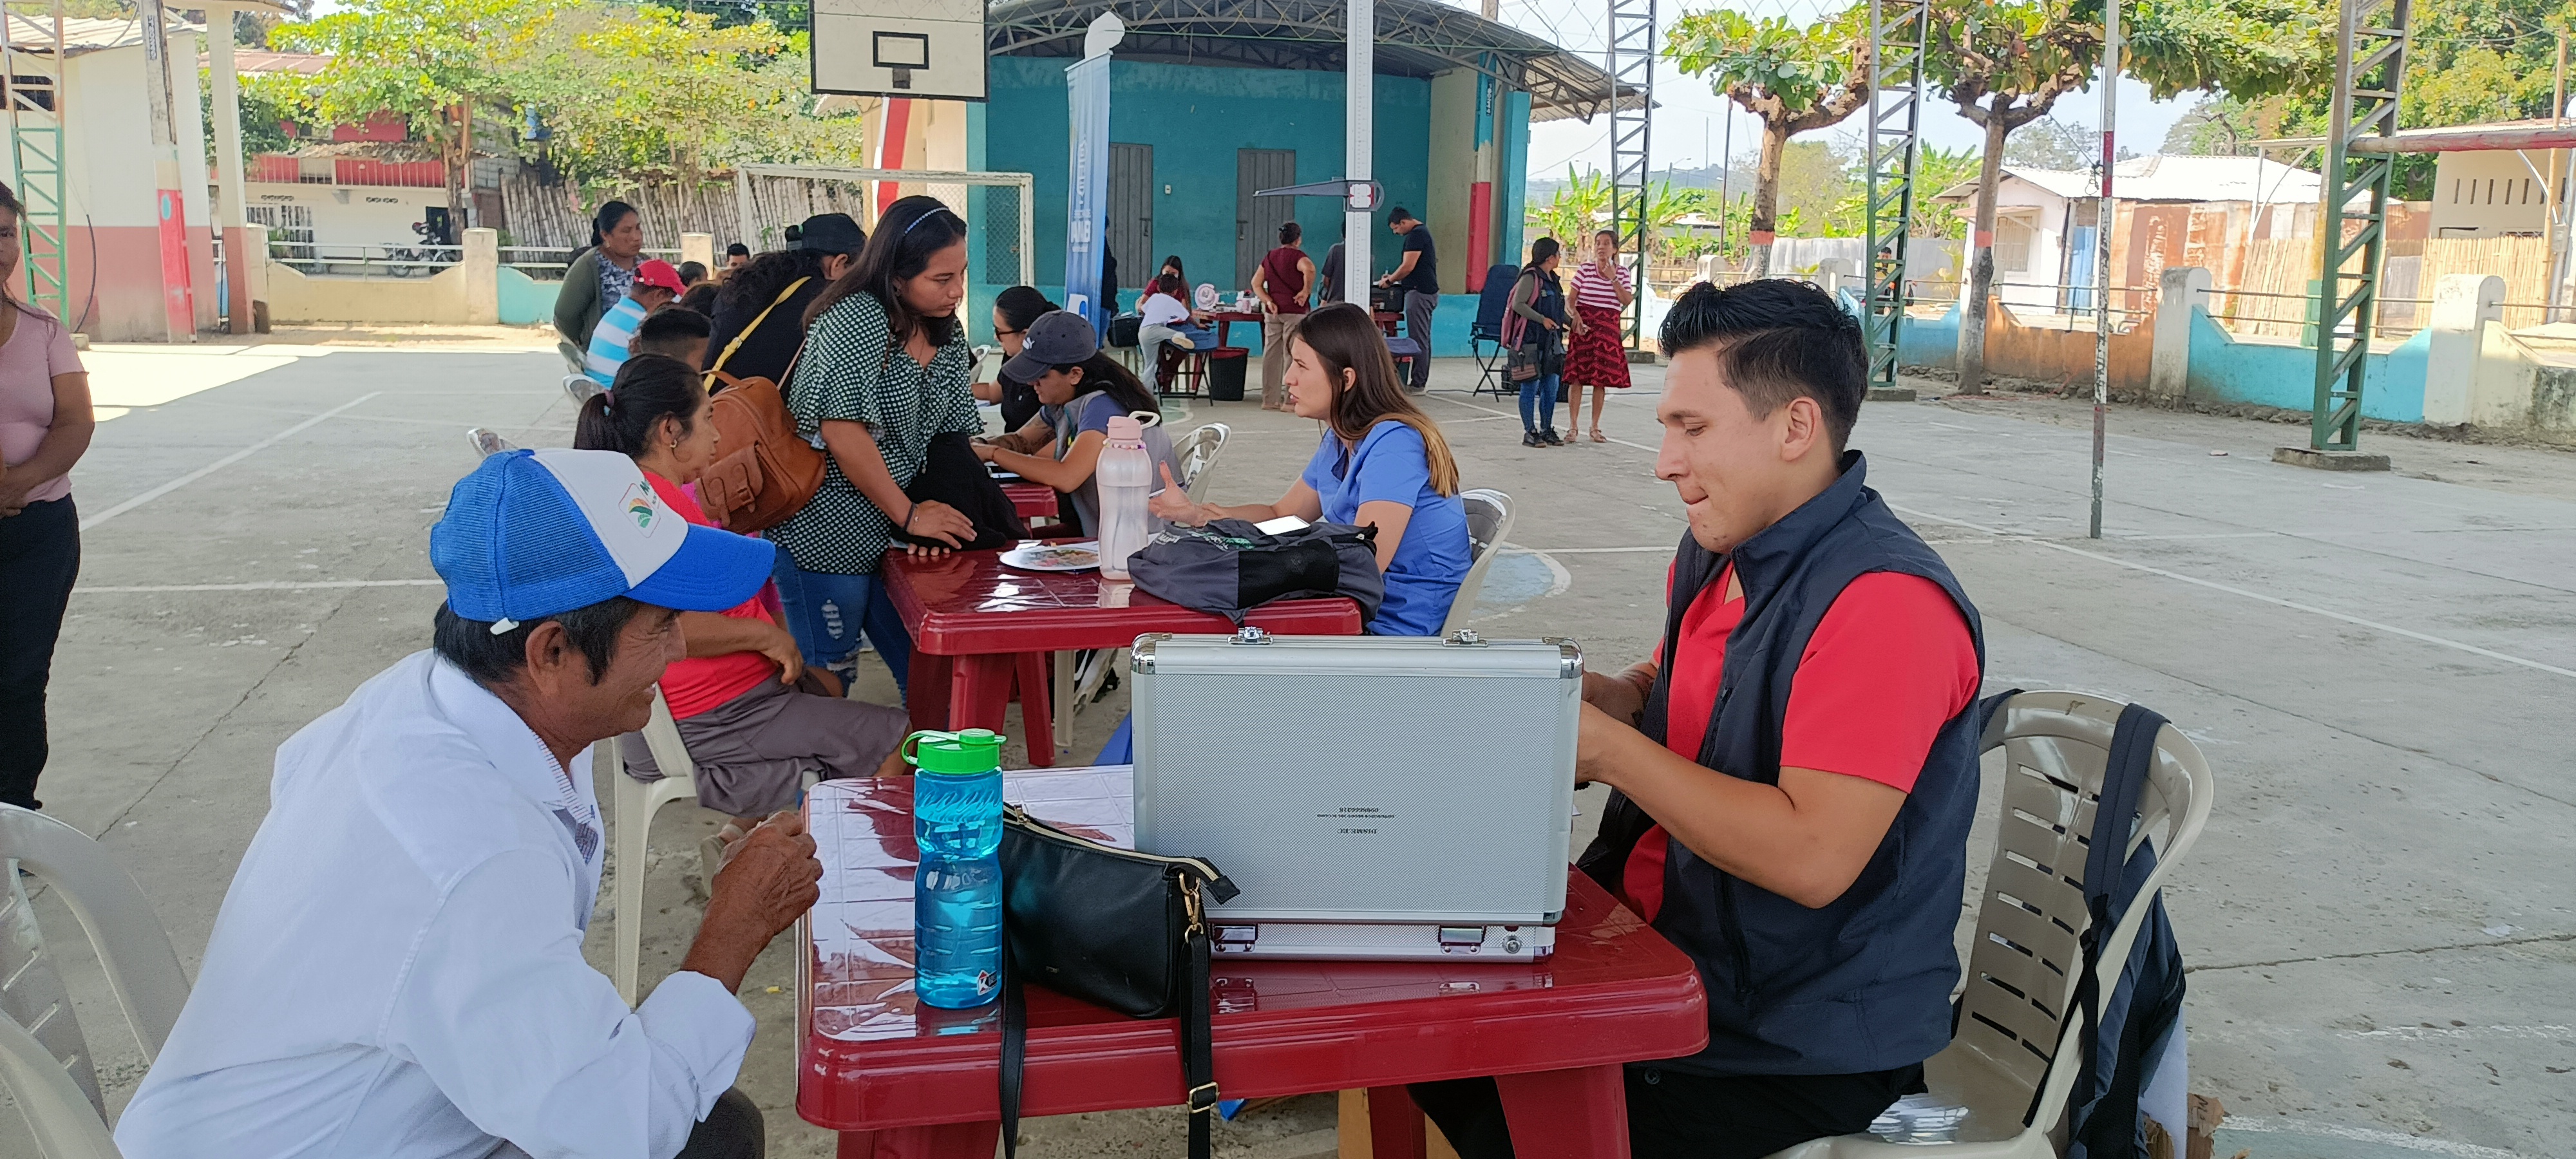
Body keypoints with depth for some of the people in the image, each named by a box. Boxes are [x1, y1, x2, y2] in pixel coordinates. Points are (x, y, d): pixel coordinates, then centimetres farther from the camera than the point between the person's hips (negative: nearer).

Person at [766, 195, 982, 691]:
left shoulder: (947, 335, 7)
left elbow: (957, 433, 8)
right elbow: (843, 432, -23)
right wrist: (910, 515, -15)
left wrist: (944, 517, -5)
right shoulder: (855, 321, -18)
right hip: (826, 538, -8)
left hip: (890, 538, 8)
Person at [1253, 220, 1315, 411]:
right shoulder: (1298, 256, -7)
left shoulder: (1269, 257, 13)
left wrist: (1268, 301, 1)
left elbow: (1256, 283, 8)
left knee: (1271, 354, 7)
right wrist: (1306, 291, -17)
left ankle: (1269, 399, 11)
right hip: (1294, 310, -6)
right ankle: (1289, 400, -3)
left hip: (1273, 311, 6)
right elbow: (1309, 269, -29)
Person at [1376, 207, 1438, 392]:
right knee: (1423, 338, 12)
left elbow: (1408, 266, -18)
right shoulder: (1421, 232, 19)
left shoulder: (1416, 234, -13)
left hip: (1420, 293, -11)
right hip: (1426, 292, 11)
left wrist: (1390, 280, -5)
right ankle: (1422, 381, 16)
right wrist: (1394, 278, 17)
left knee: (1418, 339, -8)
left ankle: (1418, 384, -7)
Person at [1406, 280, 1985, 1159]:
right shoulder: (1716, 552, 5)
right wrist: (1574, 695, -2)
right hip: (1660, 949, 8)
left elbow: (1813, 859, -30)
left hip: (1800, 1046, -8)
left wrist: (1608, 748, -23)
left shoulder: (1883, 600, -24)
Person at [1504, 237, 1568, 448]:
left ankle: (1547, 430, 19)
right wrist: (1542, 319, -21)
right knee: (1530, 387, -2)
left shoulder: (1552, 280, 16)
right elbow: (1518, 304, -17)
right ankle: (1530, 432, 4)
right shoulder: (1530, 277, -10)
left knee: (1550, 388, 10)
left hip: (1550, 342, 8)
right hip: (1531, 341, -8)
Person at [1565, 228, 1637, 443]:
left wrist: (1613, 279, -10)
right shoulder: (1584, 269, 2)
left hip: (1608, 327, 2)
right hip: (1584, 324, -2)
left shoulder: (1621, 273, 8)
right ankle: (1573, 426, 0)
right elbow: (1571, 299, -1)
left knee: (1601, 379, 3)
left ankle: (1595, 428, 11)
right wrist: (1575, 316, -18)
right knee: (1577, 376, -5)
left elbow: (1627, 300, -4)